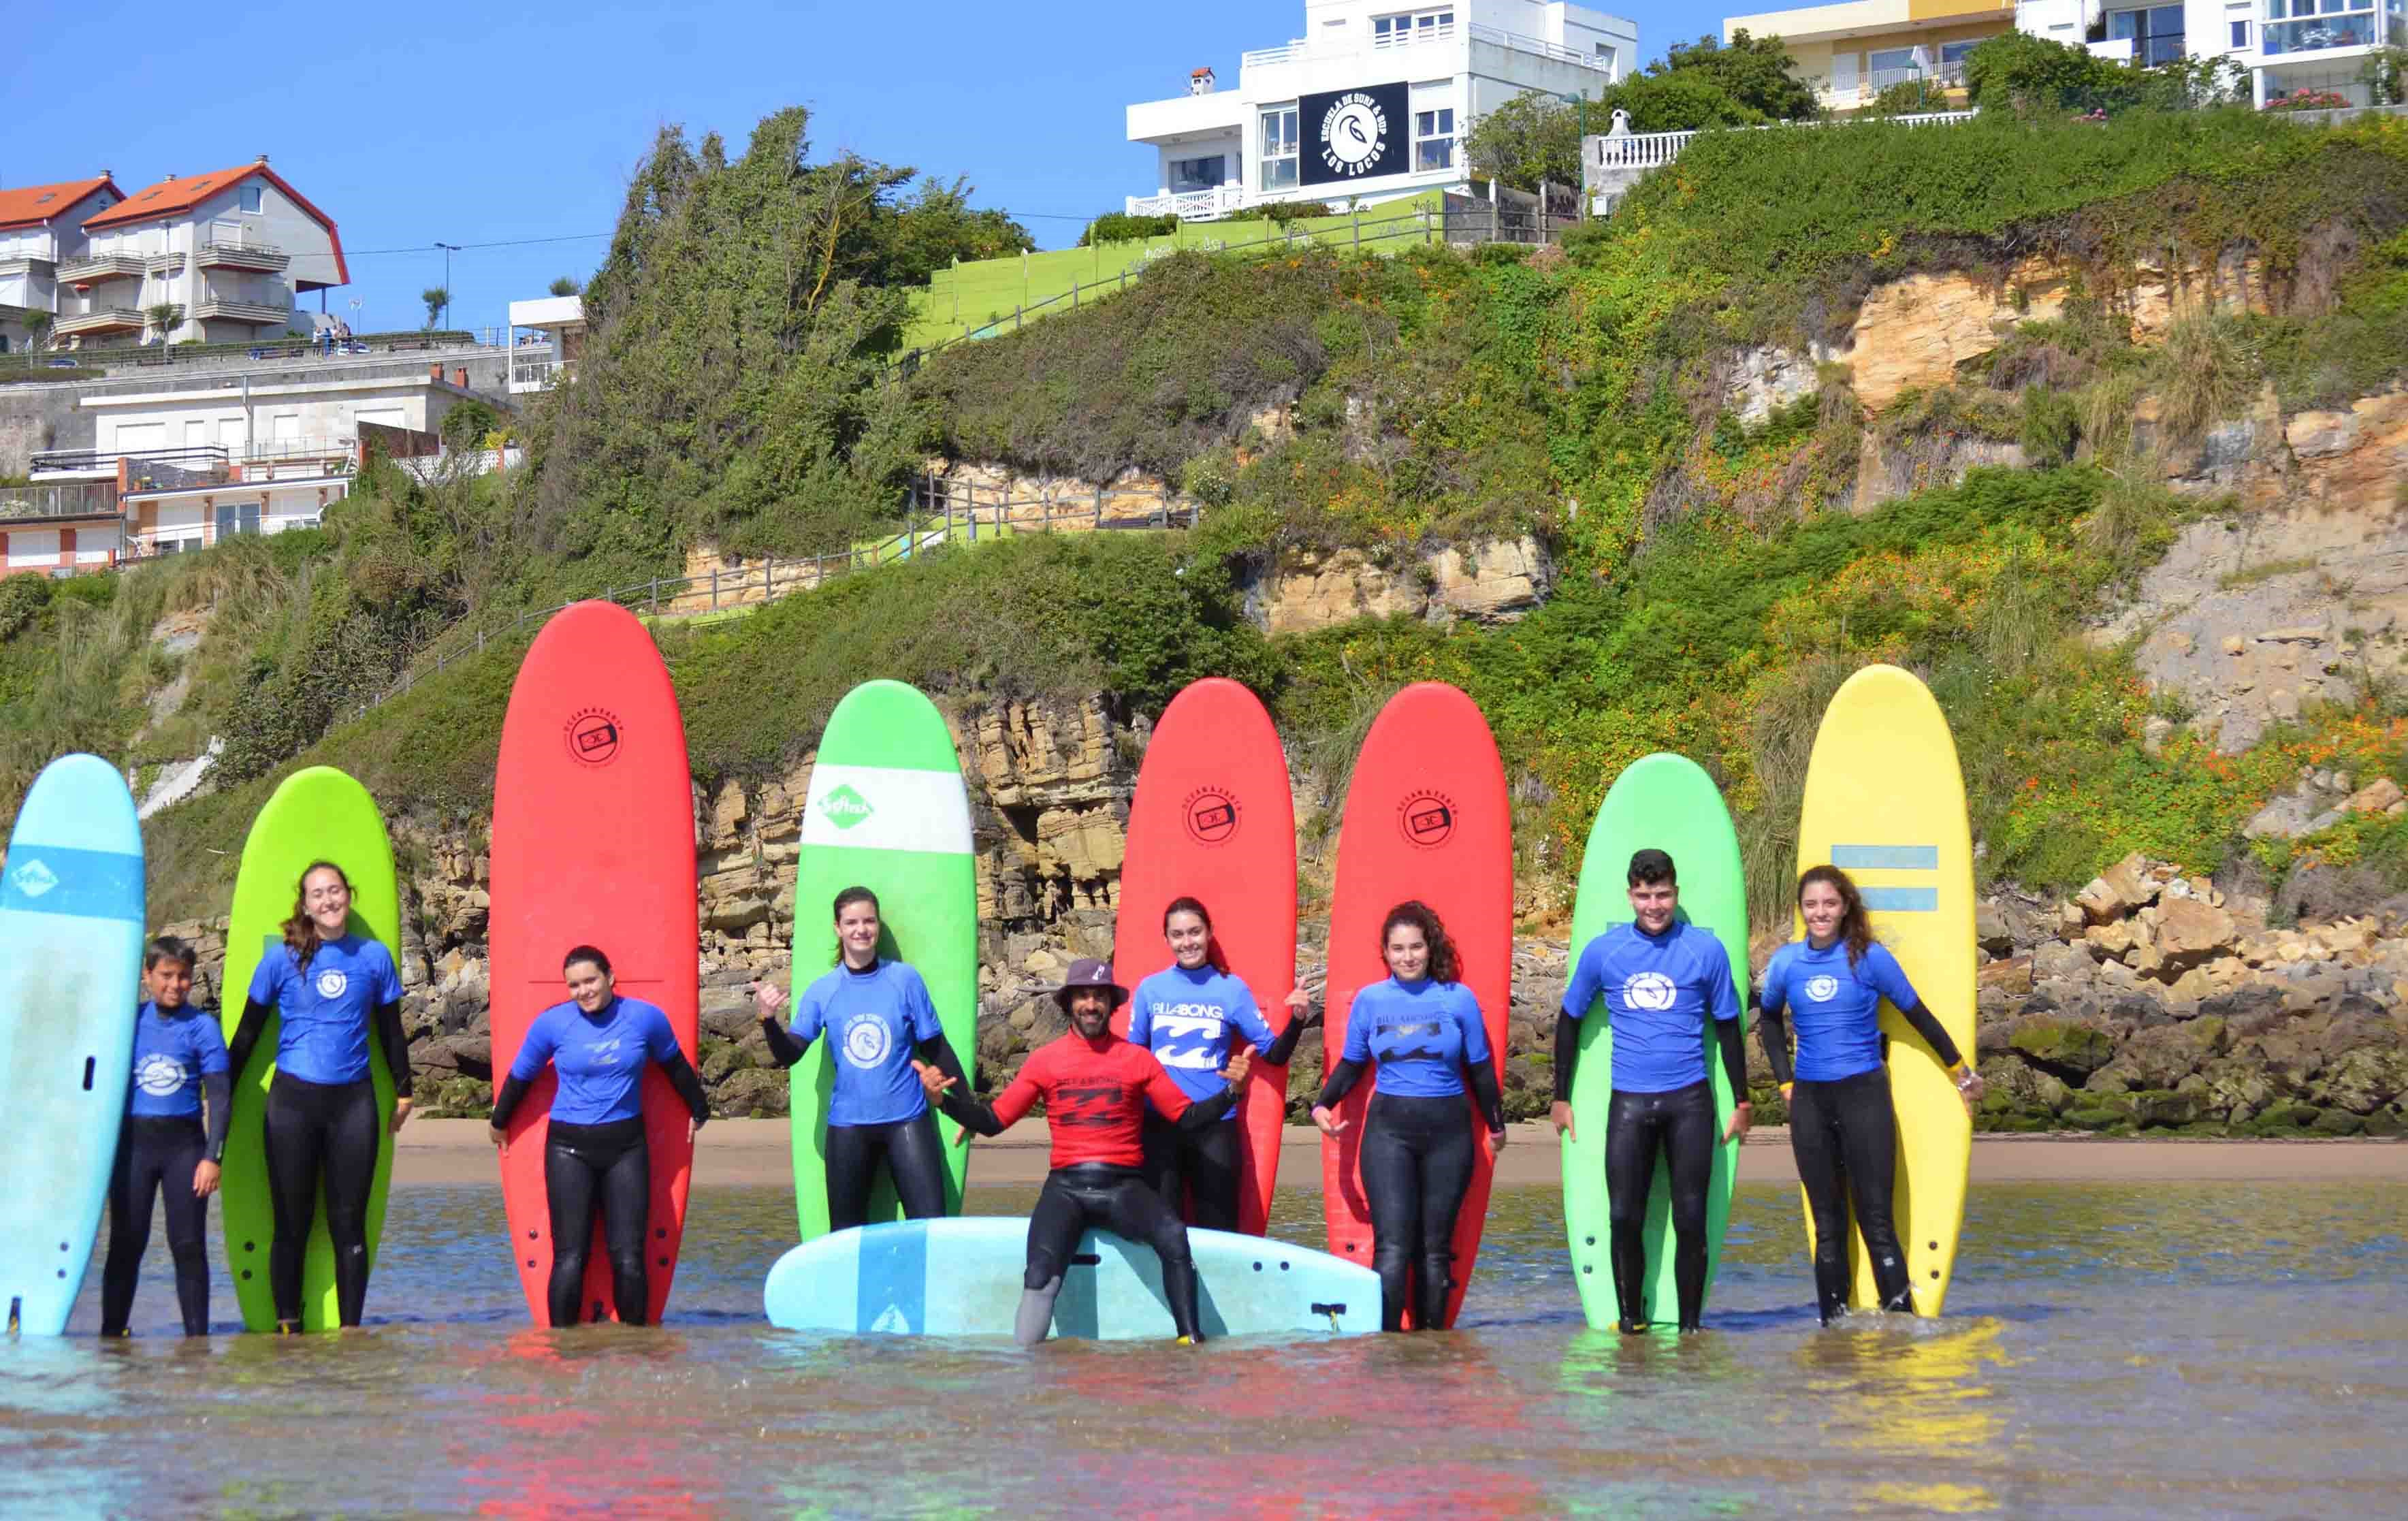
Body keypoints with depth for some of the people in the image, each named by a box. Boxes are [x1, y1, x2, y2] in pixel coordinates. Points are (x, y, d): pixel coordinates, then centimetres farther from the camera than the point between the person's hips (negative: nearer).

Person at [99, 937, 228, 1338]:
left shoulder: (202, 1026, -1)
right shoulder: (129, 1021, 5)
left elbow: (219, 1096, -2)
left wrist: (212, 1156, -9)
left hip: (184, 1144, -1)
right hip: (134, 1142, 2)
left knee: (188, 1245, 0)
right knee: (126, 1244, 3)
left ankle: (197, 1337, 6)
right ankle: (112, 1334, 8)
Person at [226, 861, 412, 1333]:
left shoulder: (374, 956, 5)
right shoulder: (282, 959, 1)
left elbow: (391, 1031, 15)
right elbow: (247, 1032, 7)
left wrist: (403, 1091, 18)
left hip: (353, 1102, 1)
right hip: (292, 1100, -1)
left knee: (348, 1222, 4)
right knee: (292, 1222, 2)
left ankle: (351, 1330, 9)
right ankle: (287, 1329, 8)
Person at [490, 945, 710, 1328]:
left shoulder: (645, 1017, -2)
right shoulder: (552, 1023, -5)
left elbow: (676, 1066, 16)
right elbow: (520, 1076, 12)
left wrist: (699, 1110, 29)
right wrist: (500, 1123, 25)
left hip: (626, 1148, 1)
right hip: (569, 1148, -1)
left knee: (629, 1256, -1)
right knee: (570, 1258, -4)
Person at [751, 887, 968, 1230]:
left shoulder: (905, 978, -4)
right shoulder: (822, 990, 1)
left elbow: (935, 1048, 2)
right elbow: (789, 1055, -4)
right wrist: (769, 1020, -23)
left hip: (906, 1118, -2)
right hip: (848, 1122, 2)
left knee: (930, 1225, -8)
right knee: (846, 1232, 9)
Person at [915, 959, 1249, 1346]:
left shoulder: (1137, 1059, 7)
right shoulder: (1044, 1060, 9)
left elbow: (1187, 1118, 6)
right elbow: (993, 1121, 9)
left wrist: (1232, 1092, -10)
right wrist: (943, 1099, -7)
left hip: (1124, 1186, 0)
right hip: (1066, 1187, 0)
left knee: (1173, 1235, -31)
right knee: (1041, 1273, -26)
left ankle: (1191, 1341, -26)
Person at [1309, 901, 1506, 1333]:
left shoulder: (1458, 998, 2)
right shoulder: (1370, 1000, 4)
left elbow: (1480, 1069, 11)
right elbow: (1351, 1065, 15)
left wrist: (1496, 1124, 20)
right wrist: (1323, 1104, -1)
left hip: (1446, 1132, 1)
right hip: (1388, 1131, -1)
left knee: (1435, 1247, 6)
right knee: (1392, 1244, -12)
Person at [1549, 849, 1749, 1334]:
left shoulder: (1706, 949, 1)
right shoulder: (1602, 951, 3)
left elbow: (1727, 1028, 9)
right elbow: (1570, 1021, 14)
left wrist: (1742, 1102, 9)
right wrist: (1561, 1098, 14)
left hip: (1689, 1100, -1)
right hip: (1629, 1102, 1)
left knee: (1690, 1220, 0)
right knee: (1624, 1218, -1)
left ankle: (1691, 1326, 8)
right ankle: (1630, 1321, 10)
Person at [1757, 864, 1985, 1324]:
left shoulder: (1870, 958, -5)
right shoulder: (1787, 962, 5)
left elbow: (1918, 1016, 4)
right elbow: (1771, 1019, 23)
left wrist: (1962, 1071, 12)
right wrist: (1785, 1081, 15)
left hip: (1864, 1096, -4)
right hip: (1809, 1101, 4)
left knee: (1876, 1218, -8)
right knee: (1827, 1222, 7)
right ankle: (1834, 1324, 12)